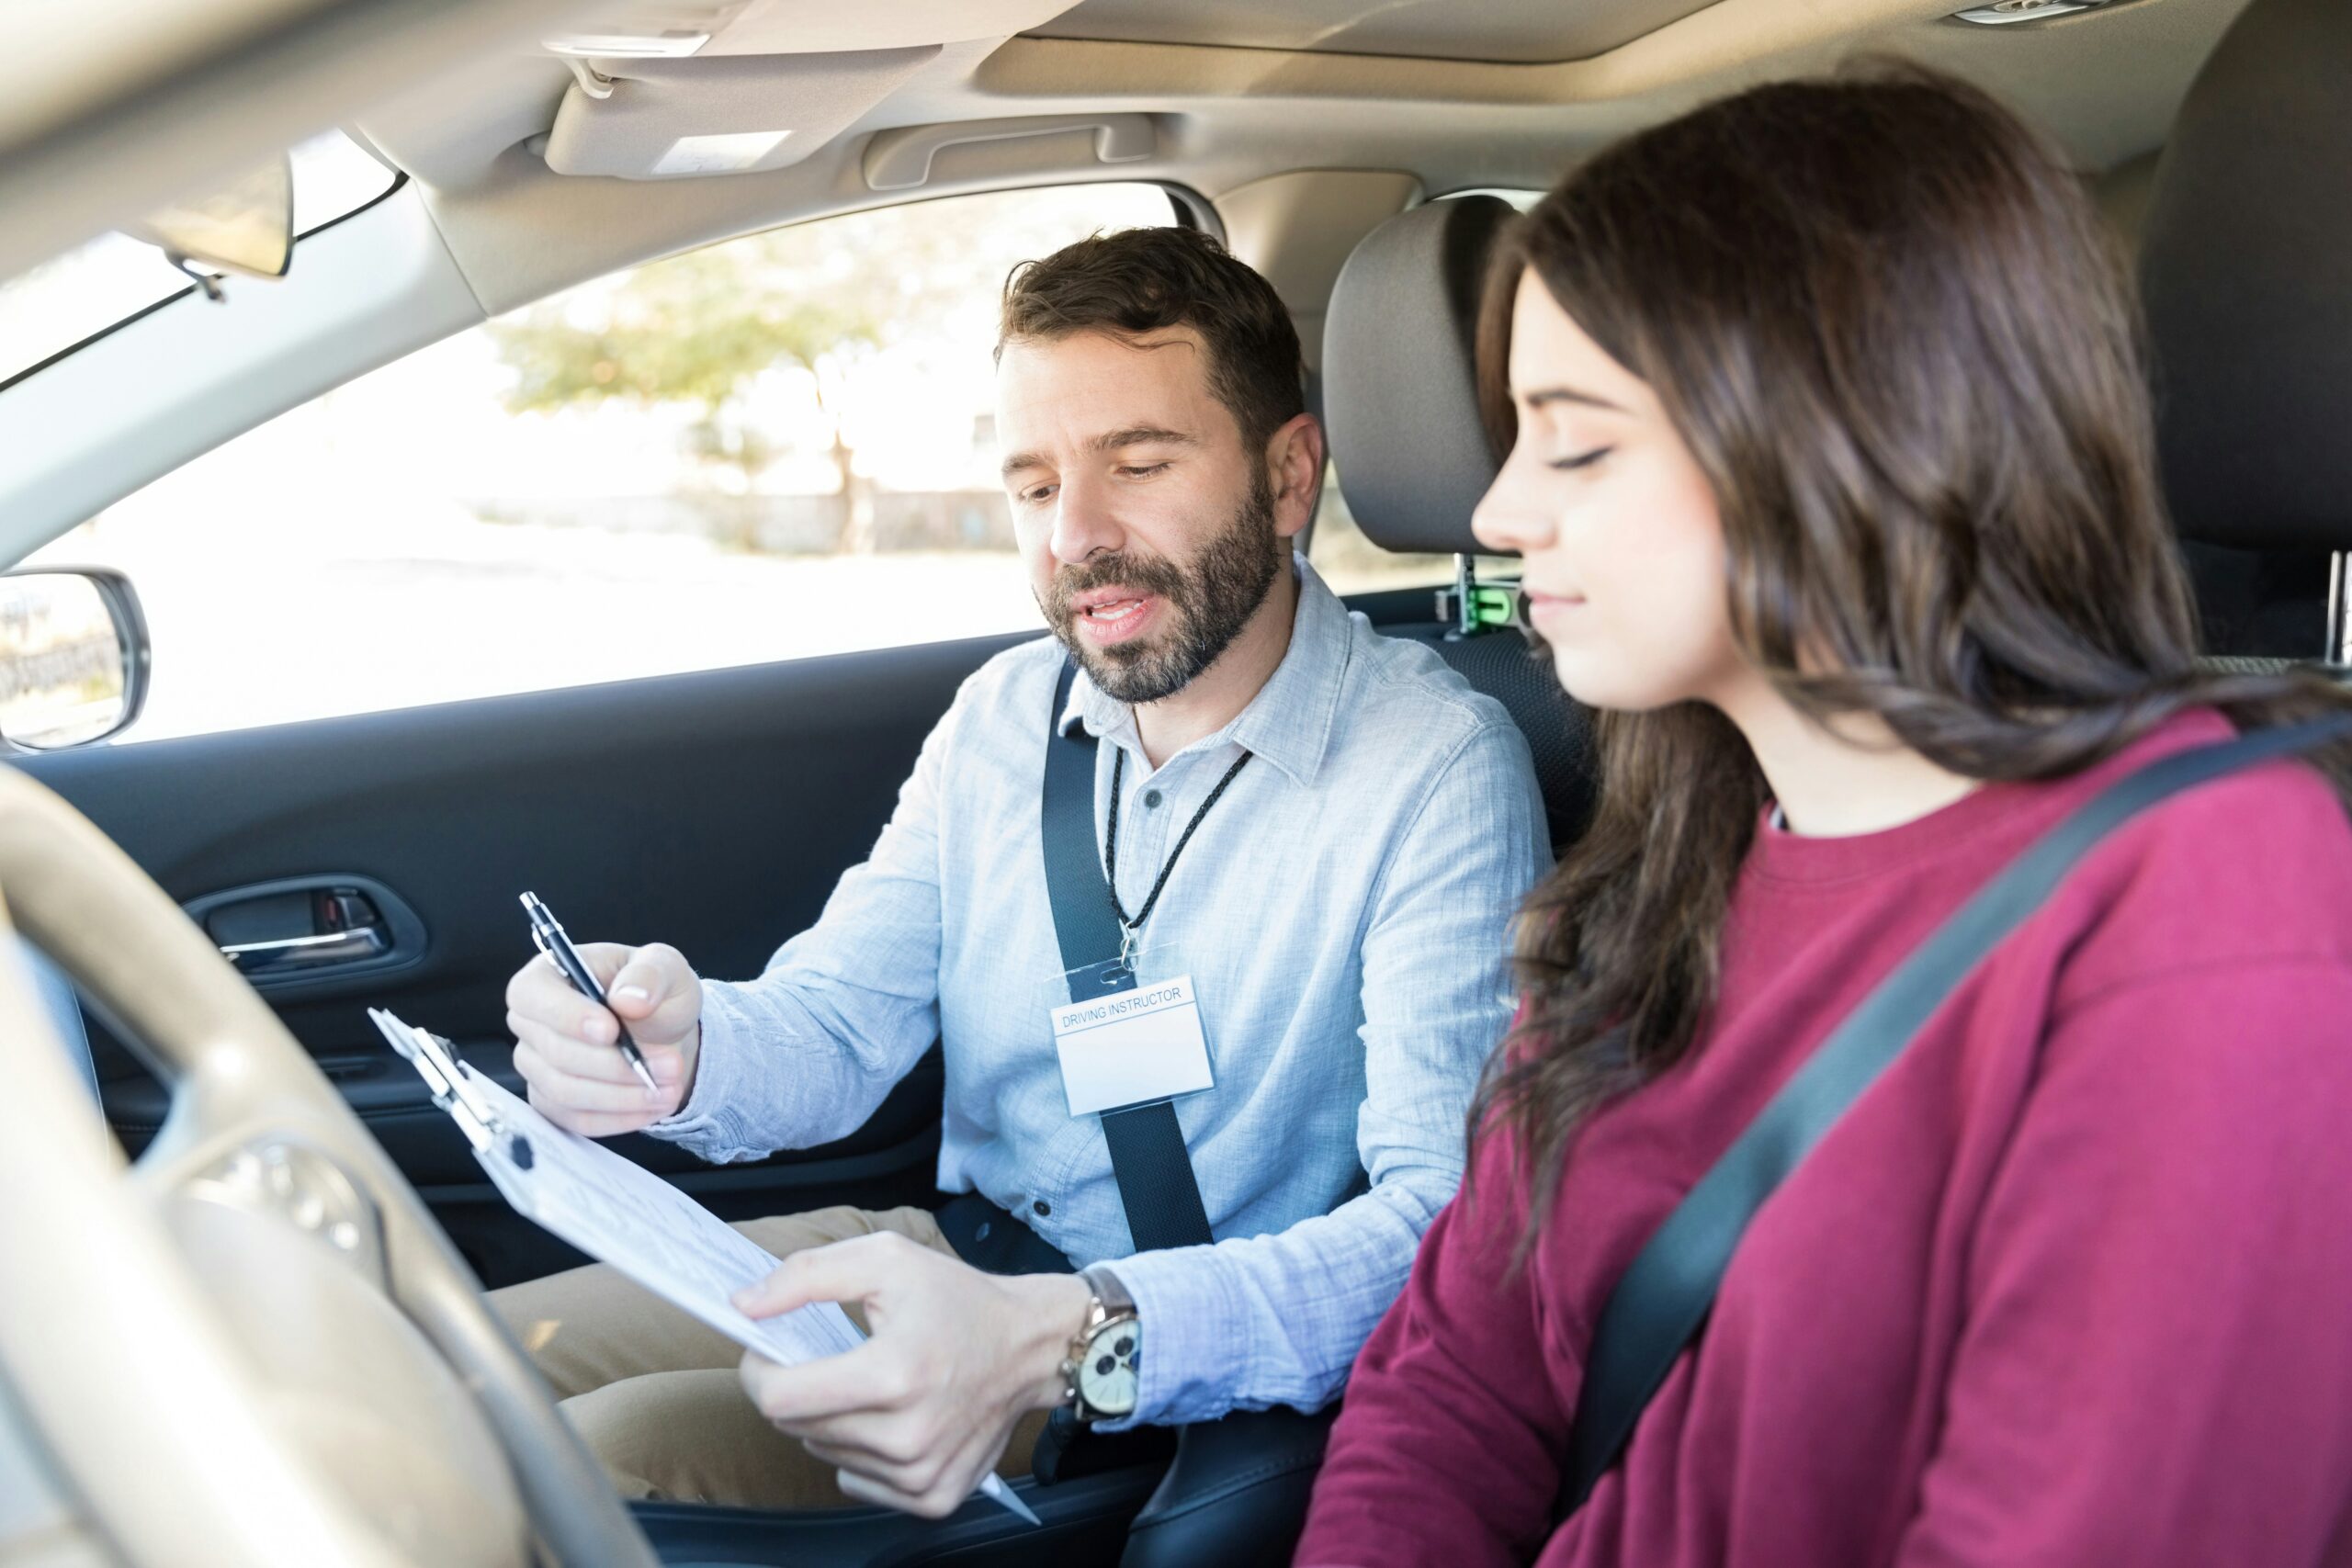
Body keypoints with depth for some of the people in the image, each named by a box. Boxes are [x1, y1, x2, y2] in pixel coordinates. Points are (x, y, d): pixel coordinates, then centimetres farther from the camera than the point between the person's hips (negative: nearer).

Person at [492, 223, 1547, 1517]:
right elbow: (834, 1023, 4)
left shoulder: (1438, 769, -17)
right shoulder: (1003, 718, 5)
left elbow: (1453, 1227, -25)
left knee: (620, 1456, -24)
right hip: (942, 1262, 6)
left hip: (1189, 1389, -6)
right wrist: (685, 1051, -21)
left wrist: (1061, 1340, -40)